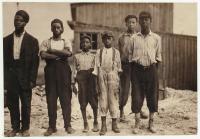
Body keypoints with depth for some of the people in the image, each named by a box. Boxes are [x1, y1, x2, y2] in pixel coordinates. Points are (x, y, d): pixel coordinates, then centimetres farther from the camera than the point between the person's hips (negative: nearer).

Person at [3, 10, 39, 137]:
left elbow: (35, 62, -3)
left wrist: (32, 80, -9)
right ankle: (15, 127, 20)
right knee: (12, 104, 7)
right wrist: (4, 78, 0)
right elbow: (4, 60, 7)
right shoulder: (6, 40, 8)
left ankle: (25, 128, 18)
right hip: (11, 76, 2)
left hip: (25, 77, -2)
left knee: (26, 104, 5)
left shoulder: (32, 40, 1)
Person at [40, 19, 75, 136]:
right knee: (51, 98, 1)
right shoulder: (46, 42, 11)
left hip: (63, 70, 0)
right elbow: (43, 55, -8)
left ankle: (68, 125, 5)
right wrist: (60, 55, -8)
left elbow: (68, 53, -9)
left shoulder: (65, 42, 12)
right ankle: (52, 126, 8)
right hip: (50, 70, 0)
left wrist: (52, 50, -6)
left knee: (65, 97, -1)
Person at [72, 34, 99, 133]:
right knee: (83, 102, 0)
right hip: (81, 78, 0)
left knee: (94, 102, -2)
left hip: (91, 78, 0)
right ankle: (85, 124, 10)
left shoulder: (93, 56, 12)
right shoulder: (77, 56, 12)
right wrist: (73, 84, 4)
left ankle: (95, 123, 13)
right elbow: (75, 70, 10)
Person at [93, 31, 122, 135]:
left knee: (113, 99, 2)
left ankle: (114, 124, 15)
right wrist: (95, 81, -1)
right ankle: (103, 125, 9)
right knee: (103, 99, 1)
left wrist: (118, 82, 6)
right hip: (102, 76, 0)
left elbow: (119, 67, 9)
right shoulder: (99, 52, 9)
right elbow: (96, 67, 6)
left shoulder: (116, 52, 8)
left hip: (113, 76, 0)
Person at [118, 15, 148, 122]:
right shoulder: (122, 37, 6)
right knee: (124, 89, 1)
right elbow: (119, 53, 5)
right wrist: (118, 66, -4)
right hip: (125, 66, -1)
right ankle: (121, 112, 14)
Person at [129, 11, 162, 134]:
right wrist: (133, 71, 2)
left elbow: (158, 56, 9)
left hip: (151, 69, 1)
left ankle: (151, 123, 22)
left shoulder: (156, 38, 4)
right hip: (137, 69, 0)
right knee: (137, 96, 1)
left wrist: (155, 70, 3)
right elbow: (130, 55, 6)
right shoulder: (134, 38, 3)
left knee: (152, 96, 7)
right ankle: (137, 124, 14)